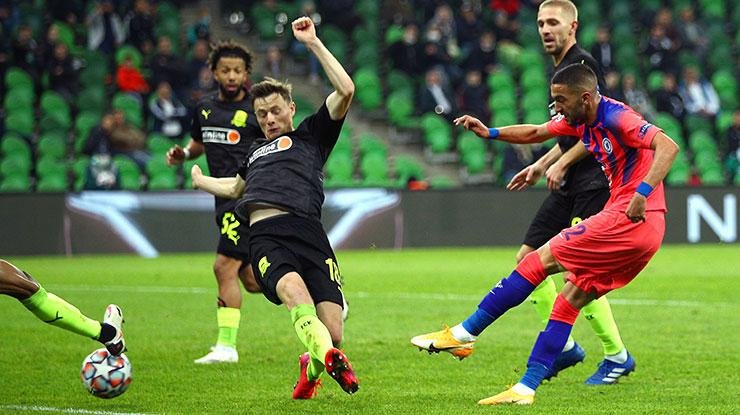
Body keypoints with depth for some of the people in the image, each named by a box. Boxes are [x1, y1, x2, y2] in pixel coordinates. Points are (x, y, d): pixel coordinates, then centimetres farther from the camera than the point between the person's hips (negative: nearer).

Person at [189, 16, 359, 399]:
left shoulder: (310, 134, 21)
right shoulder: (256, 151, 36)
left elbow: (345, 90, 5)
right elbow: (237, 186, 59)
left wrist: (313, 43, 6)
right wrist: (199, 179, 71)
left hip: (306, 231, -3)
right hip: (265, 237, 3)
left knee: (332, 334, -15)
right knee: (294, 289, -36)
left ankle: (312, 369, 18)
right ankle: (328, 358, -55)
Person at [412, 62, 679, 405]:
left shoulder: (617, 118, -14)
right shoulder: (580, 120, 14)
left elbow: (668, 146, -25)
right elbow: (536, 133, 29)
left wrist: (642, 193, -34)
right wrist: (490, 133, 16)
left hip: (630, 219, -9)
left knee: (540, 261, -5)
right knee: (570, 301, 6)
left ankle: (464, 334, 0)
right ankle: (525, 388, 4)